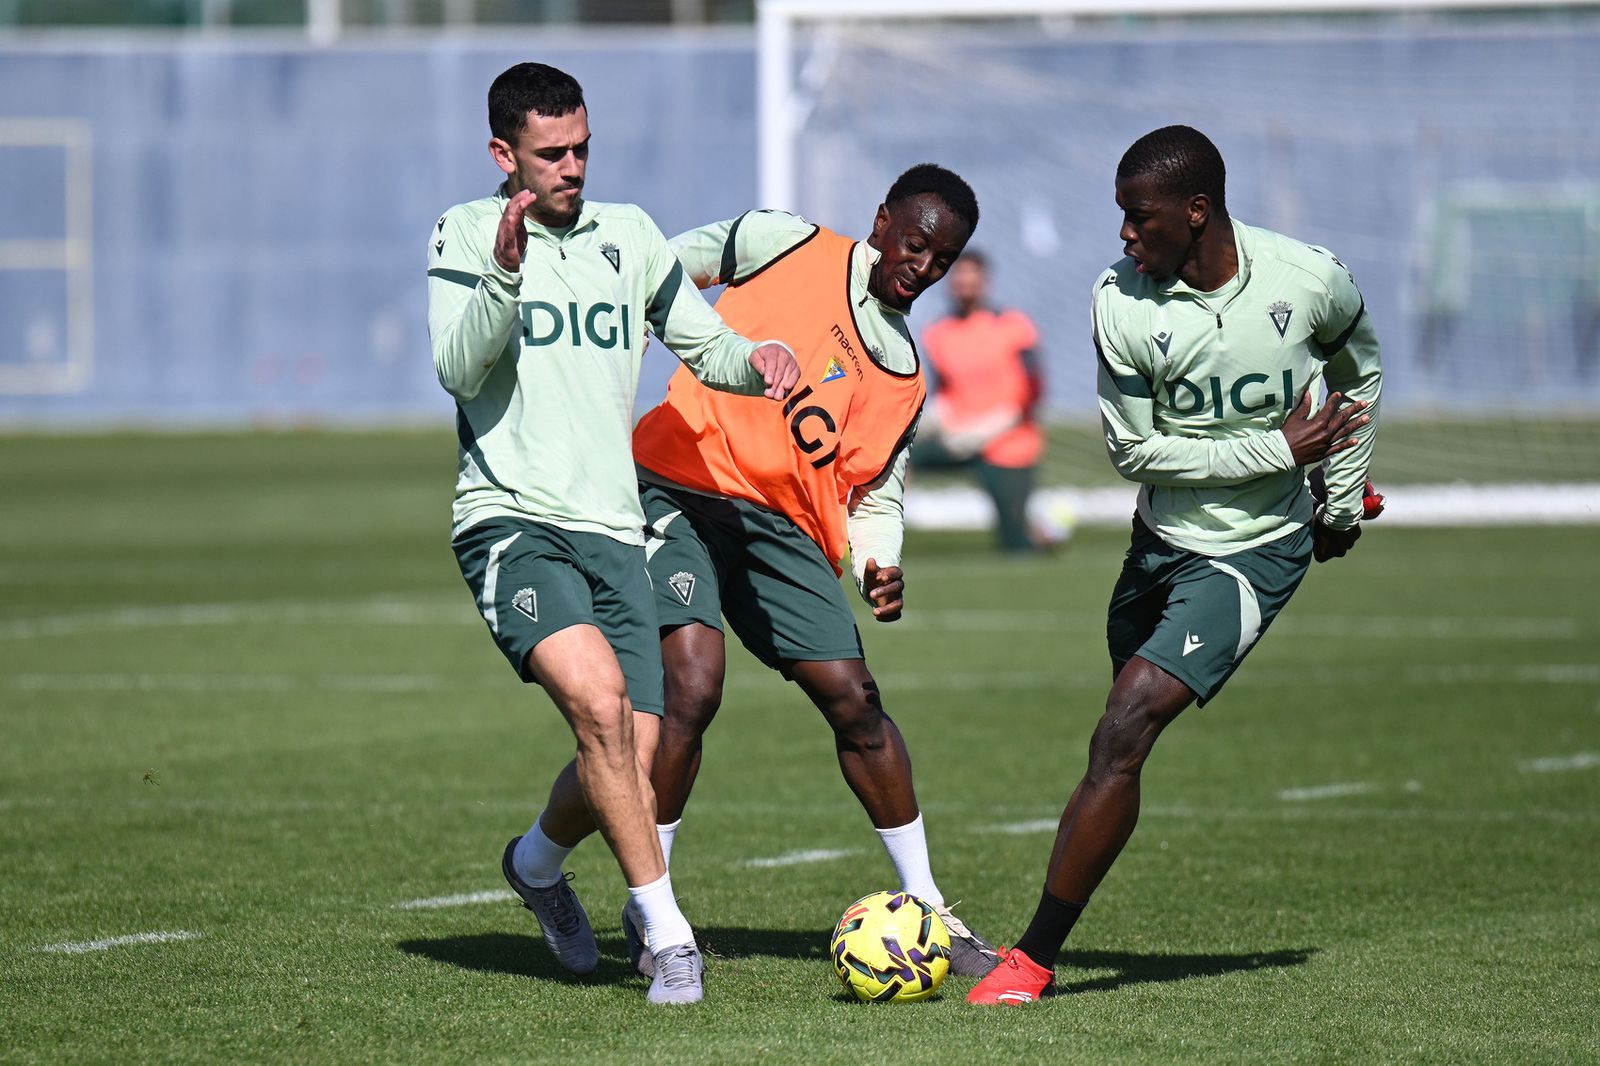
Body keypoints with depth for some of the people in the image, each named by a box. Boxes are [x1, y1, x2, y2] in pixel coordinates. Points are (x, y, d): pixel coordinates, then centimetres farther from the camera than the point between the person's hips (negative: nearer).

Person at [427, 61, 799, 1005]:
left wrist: (755, 361, -2)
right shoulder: (466, 235, 1)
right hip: (511, 523, -5)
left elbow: (703, 343, 20)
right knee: (599, 697, -28)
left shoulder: (628, 236, 14)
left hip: (613, 528, 5)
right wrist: (505, 272, -28)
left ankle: (537, 863, 31)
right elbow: (457, 370, -12)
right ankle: (670, 937, -22)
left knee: (635, 759, -3)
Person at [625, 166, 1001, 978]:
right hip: (677, 488, -5)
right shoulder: (784, 245, 1)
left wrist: (879, 566, -3)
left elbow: (874, 492, 16)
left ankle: (926, 909, 11)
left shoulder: (902, 381, 14)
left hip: (781, 525, 5)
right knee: (693, 685, -20)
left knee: (854, 699, -3)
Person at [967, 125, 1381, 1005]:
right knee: (1120, 741, 15)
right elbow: (1135, 450, -9)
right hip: (1160, 538, 4)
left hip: (1252, 555, -4)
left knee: (1122, 736, -16)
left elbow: (1359, 370, 10)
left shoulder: (1310, 282, -14)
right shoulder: (1123, 301, -13)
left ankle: (1035, 956, -14)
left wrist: (1343, 503, 15)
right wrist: (1274, 449, -15)